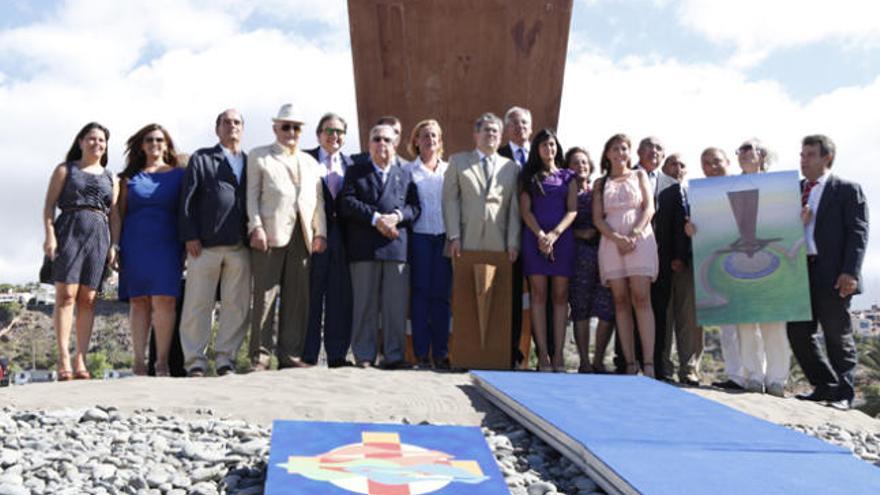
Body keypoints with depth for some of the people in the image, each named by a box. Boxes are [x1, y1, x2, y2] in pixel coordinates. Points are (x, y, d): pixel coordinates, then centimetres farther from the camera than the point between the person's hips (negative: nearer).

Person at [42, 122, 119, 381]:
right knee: (66, 295, -10)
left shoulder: (110, 178, 20)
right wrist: (50, 235, -7)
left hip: (99, 236, 2)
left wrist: (114, 245, 3)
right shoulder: (65, 170, 14)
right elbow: (49, 205, 6)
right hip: (69, 231, -2)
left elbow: (114, 214, 14)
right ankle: (63, 358, -12)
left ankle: (80, 360, -3)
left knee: (88, 299, -2)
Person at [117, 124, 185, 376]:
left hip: (166, 244, -2)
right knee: (138, 301, -1)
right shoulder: (130, 177, 15)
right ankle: (139, 361, 1)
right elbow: (120, 214, 13)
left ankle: (162, 361, -7)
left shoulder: (178, 175, 10)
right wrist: (115, 247, 4)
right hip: (135, 245, 2)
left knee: (163, 300, -11)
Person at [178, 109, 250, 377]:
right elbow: (187, 199, 2)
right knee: (198, 304, 0)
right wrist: (190, 236, -7)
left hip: (240, 246, 3)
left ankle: (225, 358, 12)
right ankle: (195, 361, 7)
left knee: (236, 305, 3)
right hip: (205, 244, -2)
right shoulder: (201, 159, 10)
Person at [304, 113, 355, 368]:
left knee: (340, 298, 6)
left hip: (342, 237, 3)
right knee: (311, 296, 2)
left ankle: (337, 354, 14)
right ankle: (308, 356, 9)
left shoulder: (351, 164, 13)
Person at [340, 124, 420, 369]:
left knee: (396, 304, 1)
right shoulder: (355, 172, 13)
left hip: (397, 246, 2)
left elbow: (414, 207, 10)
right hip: (364, 247, -1)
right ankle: (364, 355, 8)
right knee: (365, 303, 1)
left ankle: (394, 355, 8)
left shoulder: (405, 175, 19)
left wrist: (397, 216, -11)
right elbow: (347, 203, -1)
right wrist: (375, 218, -13)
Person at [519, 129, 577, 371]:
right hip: (535, 237, -1)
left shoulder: (568, 176, 15)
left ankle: (558, 353, 0)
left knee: (560, 295, -1)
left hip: (562, 237, 1)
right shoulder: (529, 176, 12)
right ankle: (542, 353, -4)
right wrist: (540, 235, -13)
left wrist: (554, 234, -12)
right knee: (538, 294, -5)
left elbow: (572, 210, 4)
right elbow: (525, 210, 3)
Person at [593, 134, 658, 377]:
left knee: (641, 298, -13)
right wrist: (617, 238, -10)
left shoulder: (639, 175, 16)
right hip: (611, 242, 2)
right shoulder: (601, 183, 18)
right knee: (620, 301, -3)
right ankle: (630, 363, -2)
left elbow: (649, 208, 5)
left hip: (640, 240, -2)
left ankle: (648, 363, -17)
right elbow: (597, 218, 7)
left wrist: (634, 234, -11)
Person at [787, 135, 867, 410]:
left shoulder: (847, 190, 1)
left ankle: (843, 394, 13)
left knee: (838, 336, 2)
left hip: (831, 276, -6)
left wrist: (850, 272, -16)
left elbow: (858, 232, -7)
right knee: (798, 334, 7)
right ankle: (825, 386, 21)